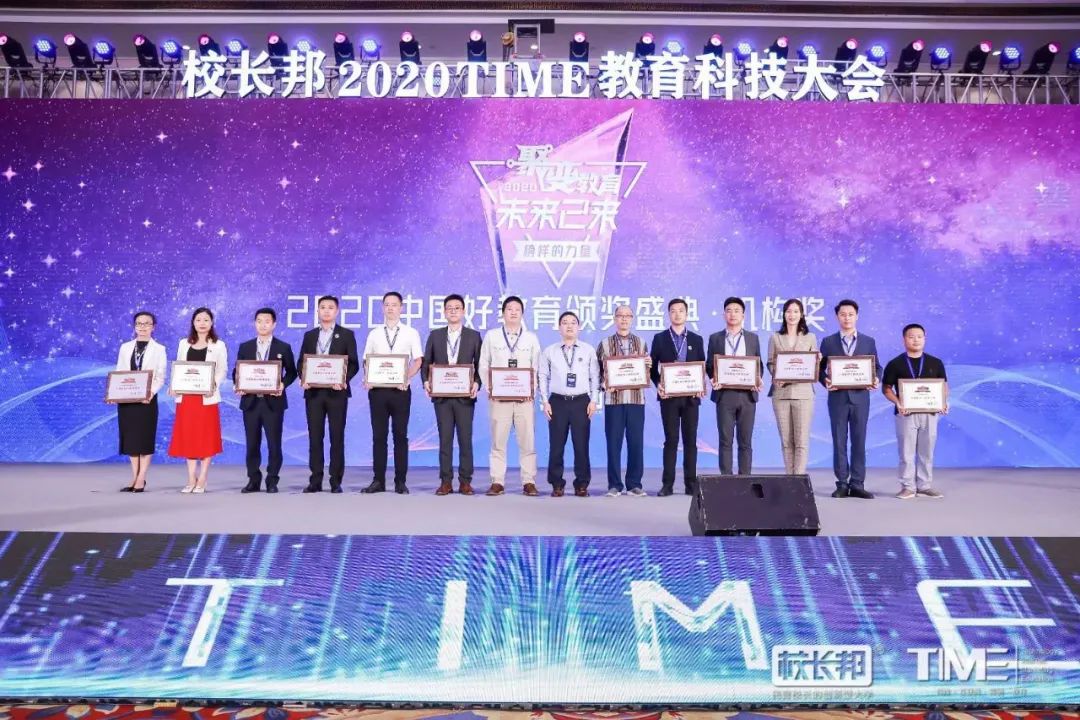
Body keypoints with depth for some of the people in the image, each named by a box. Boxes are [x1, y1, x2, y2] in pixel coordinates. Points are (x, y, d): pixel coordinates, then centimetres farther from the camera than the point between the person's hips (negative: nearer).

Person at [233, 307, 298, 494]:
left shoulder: (283, 348, 5)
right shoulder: (245, 347, 11)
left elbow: (291, 372, 5)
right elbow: (237, 371, 12)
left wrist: (283, 384, -13)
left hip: (273, 402, -2)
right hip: (251, 401, 2)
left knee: (274, 443, -1)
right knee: (252, 443, 5)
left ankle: (272, 481, 9)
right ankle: (253, 480, 14)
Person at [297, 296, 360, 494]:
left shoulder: (346, 335, 4)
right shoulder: (309, 335, 14)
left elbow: (354, 364, 0)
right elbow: (301, 363, 12)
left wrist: (344, 380, -17)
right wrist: (303, 379, -8)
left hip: (336, 391, -3)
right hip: (314, 391, 3)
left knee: (337, 437, -1)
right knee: (314, 437, 3)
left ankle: (336, 481, 5)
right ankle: (315, 480, 8)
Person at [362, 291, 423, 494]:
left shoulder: (411, 333, 6)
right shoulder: (374, 333, 11)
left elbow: (418, 360, 3)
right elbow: (367, 360, 11)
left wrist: (406, 377, -13)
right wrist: (368, 378, -7)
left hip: (400, 389, -1)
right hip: (378, 389, 2)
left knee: (401, 435, 2)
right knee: (378, 436, 4)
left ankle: (400, 481, 8)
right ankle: (378, 481, 10)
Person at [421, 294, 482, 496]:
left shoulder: (474, 336, 7)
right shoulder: (435, 336, 11)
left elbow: (480, 365, 5)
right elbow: (426, 363, 10)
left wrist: (477, 383, -11)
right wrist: (426, 382, -6)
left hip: (465, 396, -1)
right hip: (442, 395, 1)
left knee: (465, 439, 1)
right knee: (445, 439, 3)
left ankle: (465, 481, 8)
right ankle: (445, 481, 8)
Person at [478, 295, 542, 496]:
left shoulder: (531, 338, 10)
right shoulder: (491, 336, 9)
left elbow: (537, 368, 8)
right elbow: (483, 365, 9)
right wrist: (489, 387, -3)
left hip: (524, 397, 0)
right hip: (499, 396, 0)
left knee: (527, 440, -2)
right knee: (498, 440, 0)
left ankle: (529, 482, 4)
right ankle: (497, 482, 5)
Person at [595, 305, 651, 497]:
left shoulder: (641, 344, 12)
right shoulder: (605, 344, 7)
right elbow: (598, 371, 6)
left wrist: (649, 365, -6)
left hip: (636, 399, 1)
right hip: (613, 399, -1)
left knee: (636, 442, 1)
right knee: (614, 443, 0)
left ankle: (634, 484, 10)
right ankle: (614, 485, 7)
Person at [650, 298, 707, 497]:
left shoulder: (696, 339, 10)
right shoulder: (660, 338, 6)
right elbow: (652, 366, 5)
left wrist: (701, 386, -6)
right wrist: (658, 384, -11)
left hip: (691, 396, 1)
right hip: (669, 396, -1)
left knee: (690, 440, 3)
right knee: (671, 440, -1)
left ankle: (691, 483, 8)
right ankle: (667, 484, 2)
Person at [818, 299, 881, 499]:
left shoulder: (868, 342, 10)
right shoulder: (828, 342, 7)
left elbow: (876, 367, 10)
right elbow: (820, 368, 5)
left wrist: (876, 380, -10)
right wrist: (825, 381, -14)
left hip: (860, 397, 1)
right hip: (837, 397, -1)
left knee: (859, 441, 1)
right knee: (839, 442, 1)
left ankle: (857, 484, 6)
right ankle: (842, 484, 6)